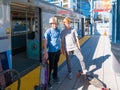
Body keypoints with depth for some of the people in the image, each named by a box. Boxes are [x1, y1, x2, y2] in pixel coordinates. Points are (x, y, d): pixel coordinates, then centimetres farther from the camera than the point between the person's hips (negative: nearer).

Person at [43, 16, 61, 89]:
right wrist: (46, 53, -24)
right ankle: (48, 81, 15)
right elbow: (45, 42, -19)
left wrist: (60, 48, 18)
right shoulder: (48, 31, -14)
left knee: (56, 64, 18)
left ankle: (55, 76, 37)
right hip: (51, 52, -5)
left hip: (58, 51, 5)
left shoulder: (58, 30, 4)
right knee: (51, 66, 1)